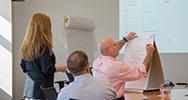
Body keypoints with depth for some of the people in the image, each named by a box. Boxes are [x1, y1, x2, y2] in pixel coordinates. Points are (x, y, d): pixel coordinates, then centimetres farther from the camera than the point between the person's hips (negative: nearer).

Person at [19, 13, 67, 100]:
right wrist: (60, 68, 2)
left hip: (28, 87, 8)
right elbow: (47, 69, -15)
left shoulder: (26, 45, 6)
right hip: (41, 87, -8)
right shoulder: (43, 45, -15)